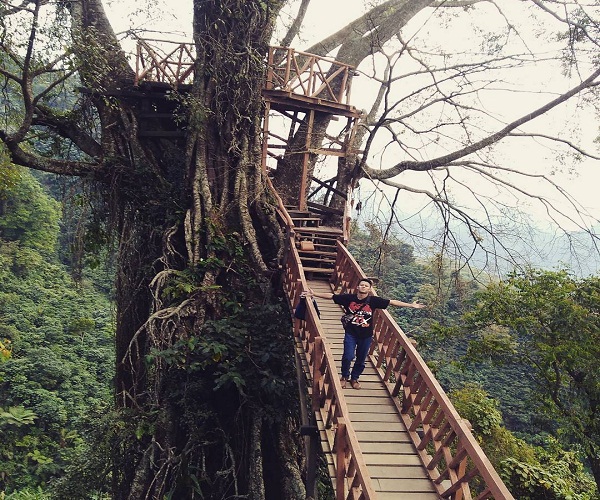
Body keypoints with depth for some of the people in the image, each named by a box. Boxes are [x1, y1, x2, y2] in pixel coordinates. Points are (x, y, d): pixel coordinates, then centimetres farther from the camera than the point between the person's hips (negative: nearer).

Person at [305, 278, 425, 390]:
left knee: (361, 360, 12)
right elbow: (331, 296, -6)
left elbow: (392, 302, -8)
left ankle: (354, 378, 38)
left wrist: (411, 305, -9)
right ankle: (344, 377, 24)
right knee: (348, 357, -6)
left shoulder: (373, 300, -9)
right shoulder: (349, 298, -9)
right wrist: (314, 294, -10)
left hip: (366, 336, 1)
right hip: (351, 334, -1)